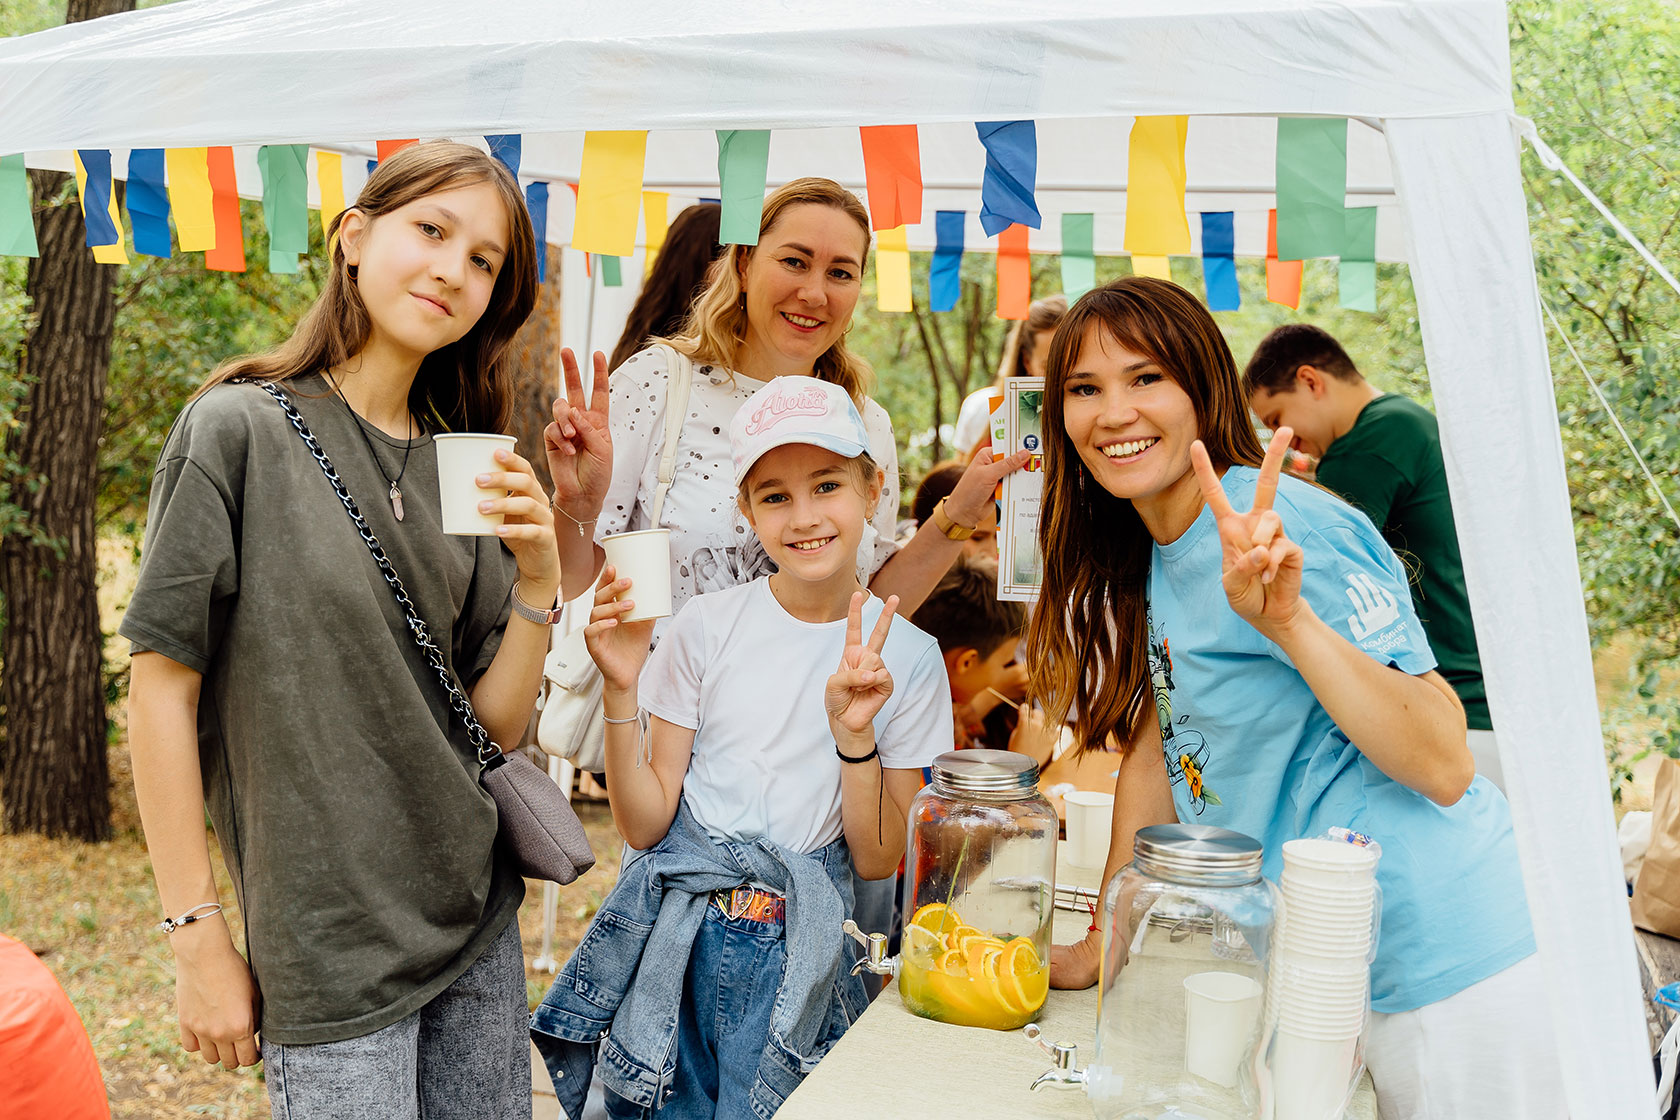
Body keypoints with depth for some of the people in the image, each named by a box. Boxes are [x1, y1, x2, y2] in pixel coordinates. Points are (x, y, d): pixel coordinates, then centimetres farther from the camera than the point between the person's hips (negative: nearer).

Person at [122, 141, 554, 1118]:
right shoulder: (242, 428, -9)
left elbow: (496, 725, 4)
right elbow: (162, 687, -9)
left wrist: (538, 582, -12)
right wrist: (199, 936, -9)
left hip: (479, 921, 5)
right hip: (328, 947, -5)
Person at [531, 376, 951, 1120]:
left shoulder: (907, 659, -4)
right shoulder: (707, 627, -5)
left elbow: (878, 862, -4)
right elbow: (645, 824, -4)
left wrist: (854, 735, -19)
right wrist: (622, 689, -17)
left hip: (797, 961, 0)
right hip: (674, 939, 0)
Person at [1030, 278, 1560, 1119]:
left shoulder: (1285, 528, -17)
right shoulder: (1149, 556, 8)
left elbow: (1444, 766, -22)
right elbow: (1155, 751, 14)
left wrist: (1289, 622, -34)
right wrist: (1100, 948, 12)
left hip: (1449, 975, -7)